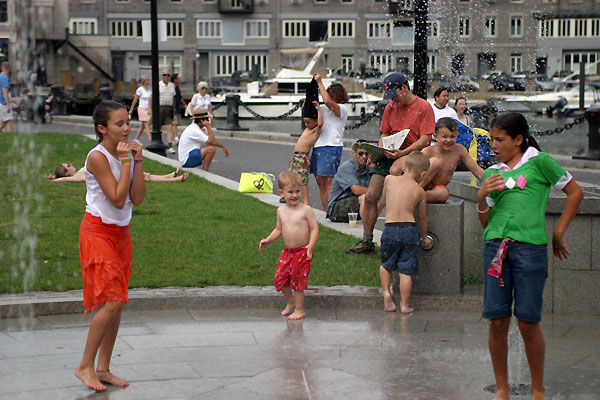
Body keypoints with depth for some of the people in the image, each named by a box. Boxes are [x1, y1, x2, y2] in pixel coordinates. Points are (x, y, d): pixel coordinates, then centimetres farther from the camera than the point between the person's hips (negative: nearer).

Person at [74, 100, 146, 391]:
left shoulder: (125, 153, 5)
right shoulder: (98, 156, -16)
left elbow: (137, 199, -2)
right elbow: (117, 199, -21)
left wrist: (137, 160, -7)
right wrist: (126, 160, -19)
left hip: (121, 232, 7)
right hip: (98, 232, -7)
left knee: (116, 303, 7)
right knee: (112, 301, -14)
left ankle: (103, 368, 17)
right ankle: (85, 366, 0)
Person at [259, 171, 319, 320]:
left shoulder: (305, 210, -10)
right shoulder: (281, 210, 7)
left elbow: (314, 228, -10)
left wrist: (311, 245, -22)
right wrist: (268, 240, 5)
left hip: (302, 252, -5)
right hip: (287, 251, 5)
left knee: (297, 280, 0)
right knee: (280, 278, 5)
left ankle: (299, 309, 16)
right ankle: (291, 301, 32)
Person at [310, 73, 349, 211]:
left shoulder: (341, 110, -8)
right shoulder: (323, 108, 15)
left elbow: (327, 101, -25)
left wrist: (320, 82, -17)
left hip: (331, 148, -8)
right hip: (318, 147, 8)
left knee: (328, 183, -9)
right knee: (320, 182, 8)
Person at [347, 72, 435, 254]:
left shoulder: (424, 107, -5)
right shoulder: (390, 108, 14)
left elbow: (425, 139, -13)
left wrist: (403, 153, -25)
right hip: (390, 156, 6)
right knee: (370, 196, -2)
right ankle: (366, 241, 8)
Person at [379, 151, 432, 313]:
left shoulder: (389, 179, 3)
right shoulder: (419, 190, 2)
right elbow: (422, 218, 12)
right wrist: (424, 237, 27)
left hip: (390, 229, 1)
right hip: (409, 229, -1)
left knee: (386, 265, 22)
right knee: (406, 271, 5)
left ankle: (386, 292, 6)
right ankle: (404, 305, 9)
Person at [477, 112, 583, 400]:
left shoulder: (539, 162, 2)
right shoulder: (492, 173, 15)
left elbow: (575, 192, 5)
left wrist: (558, 232, 5)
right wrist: (482, 198, -2)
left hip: (530, 247, -4)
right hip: (496, 247, 4)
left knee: (528, 322, -2)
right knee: (497, 321, 2)